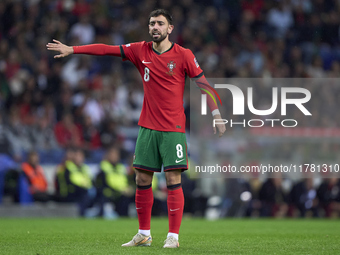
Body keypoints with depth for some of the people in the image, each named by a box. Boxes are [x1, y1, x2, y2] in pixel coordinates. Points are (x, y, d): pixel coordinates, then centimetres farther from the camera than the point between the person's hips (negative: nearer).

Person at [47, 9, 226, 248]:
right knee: (142, 179, 5)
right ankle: (144, 234, 15)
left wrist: (216, 115, -6)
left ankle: (173, 236, -2)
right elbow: (107, 49, 6)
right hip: (147, 127, 4)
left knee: (173, 180, -7)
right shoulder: (140, 51, 5)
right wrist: (72, 49, 4)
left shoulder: (183, 55, -4)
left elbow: (204, 84, -1)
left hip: (173, 128, -4)